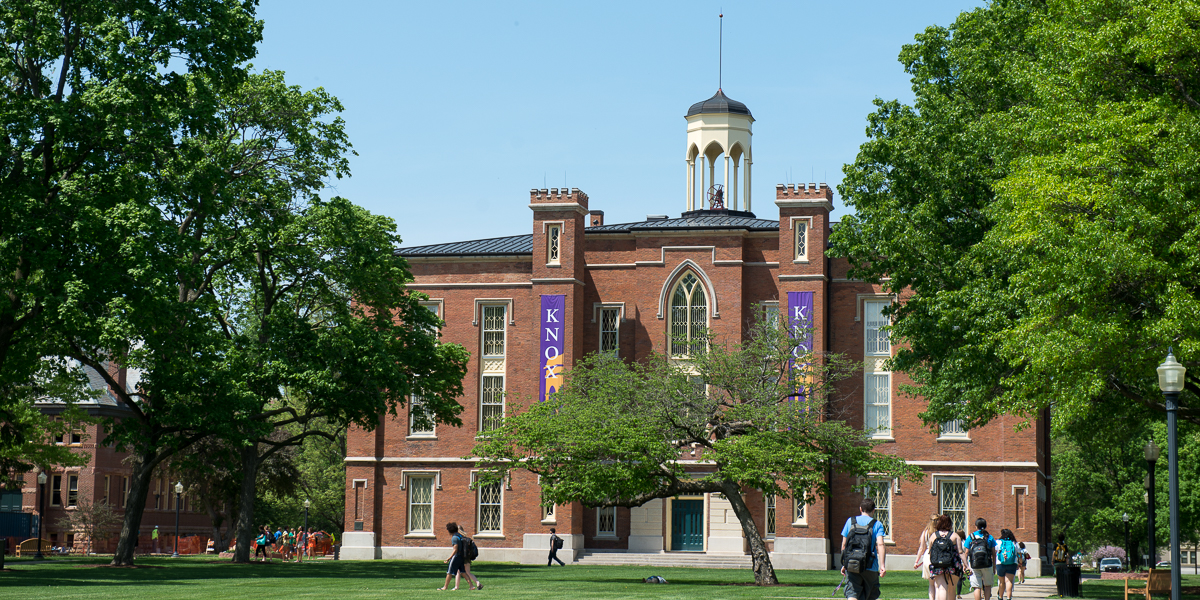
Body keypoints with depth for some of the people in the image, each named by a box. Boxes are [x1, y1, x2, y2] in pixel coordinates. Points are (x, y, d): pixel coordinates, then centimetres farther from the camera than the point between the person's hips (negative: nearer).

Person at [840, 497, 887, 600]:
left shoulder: (850, 521, 7)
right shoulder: (877, 525, 1)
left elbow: (844, 544, 9)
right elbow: (880, 545, -13)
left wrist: (844, 564, 18)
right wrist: (882, 565, -19)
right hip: (870, 567, -1)